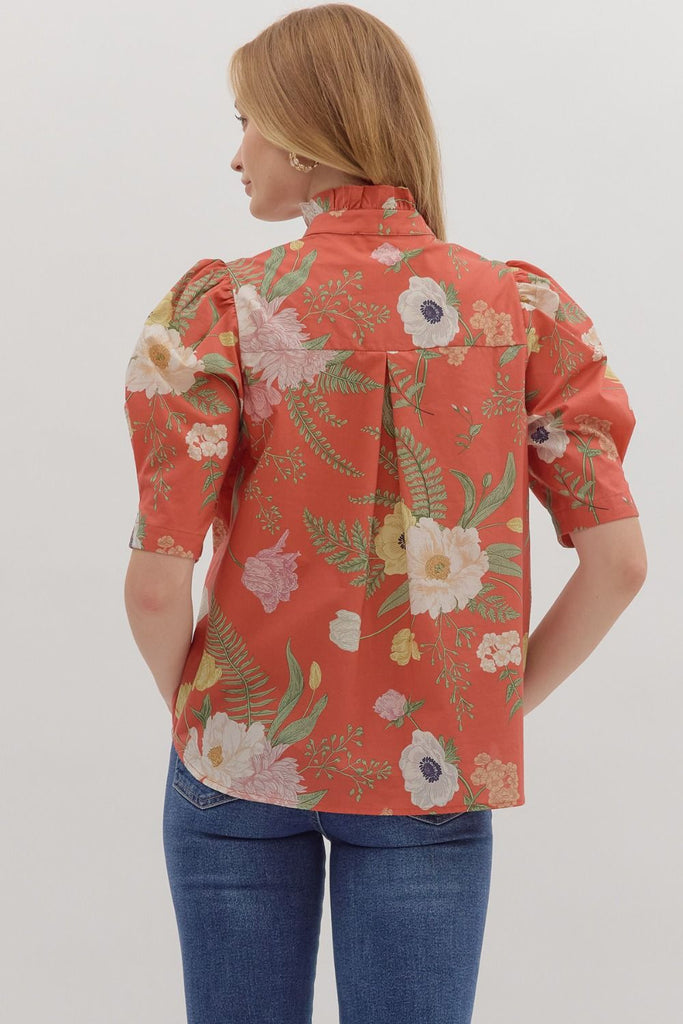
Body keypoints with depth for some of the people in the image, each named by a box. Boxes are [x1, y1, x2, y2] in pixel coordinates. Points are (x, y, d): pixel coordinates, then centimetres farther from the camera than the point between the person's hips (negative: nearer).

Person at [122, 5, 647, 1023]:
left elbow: (158, 583, -14)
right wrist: (501, 705, 5)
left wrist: (191, 707, 5)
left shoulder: (222, 311, -11)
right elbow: (619, 561, -7)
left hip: (242, 759, -1)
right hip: (435, 778, 1)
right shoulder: (522, 310, -4)